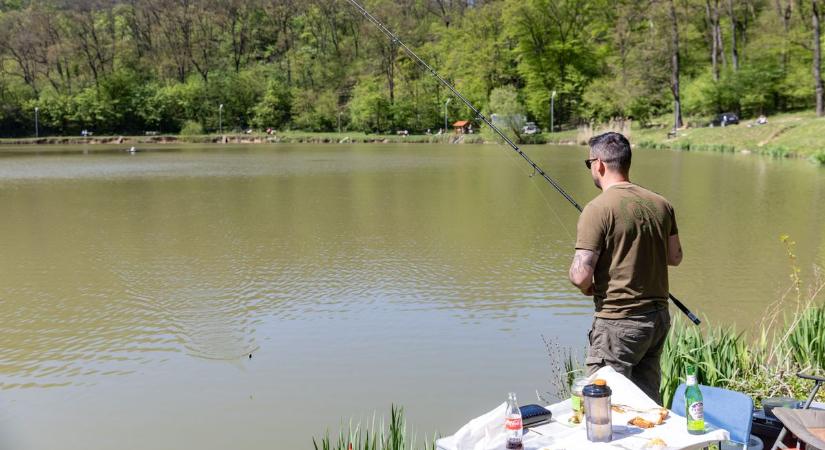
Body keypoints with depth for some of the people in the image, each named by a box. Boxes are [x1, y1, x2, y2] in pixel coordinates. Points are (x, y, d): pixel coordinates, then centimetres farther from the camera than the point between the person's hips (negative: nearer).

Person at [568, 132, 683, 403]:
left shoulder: (598, 209, -17)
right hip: (659, 317, 8)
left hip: (619, 322, -7)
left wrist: (587, 287, 1)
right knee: (648, 401, 18)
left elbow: (580, 276, -20)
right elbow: (675, 257, 15)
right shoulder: (661, 204, 4)